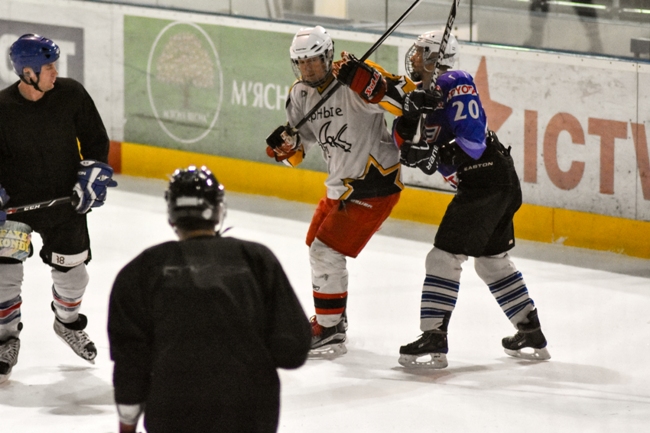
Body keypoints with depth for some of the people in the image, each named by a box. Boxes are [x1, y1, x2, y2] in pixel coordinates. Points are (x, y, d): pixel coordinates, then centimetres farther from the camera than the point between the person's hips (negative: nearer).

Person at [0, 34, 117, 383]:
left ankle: (67, 322, 42)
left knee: (71, 269, 12)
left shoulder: (71, 95, -10)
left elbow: (96, 141, 2)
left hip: (65, 201, 2)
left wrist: (92, 177, -9)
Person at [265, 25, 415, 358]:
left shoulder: (353, 78, -20)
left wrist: (363, 78, -44)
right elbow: (300, 147, 12)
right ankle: (330, 316, 40)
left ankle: (330, 334, -5)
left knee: (327, 251, -12)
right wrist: (286, 143, -12)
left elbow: (404, 97, -32)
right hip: (340, 185, 9)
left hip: (374, 183, -9)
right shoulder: (300, 94, 4)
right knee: (317, 246, 21)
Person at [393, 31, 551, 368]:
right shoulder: (430, 94, 15)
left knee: (444, 257, -10)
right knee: (493, 260, 21)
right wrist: (408, 117, -11)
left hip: (486, 184, -11)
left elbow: (473, 140, -21)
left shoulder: (455, 85, -13)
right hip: (501, 184, 11)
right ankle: (532, 337, 28)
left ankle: (433, 341, -12)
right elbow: (408, 145, 7)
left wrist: (438, 155, -30)